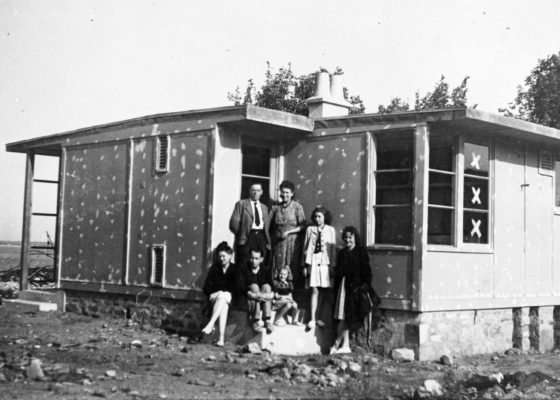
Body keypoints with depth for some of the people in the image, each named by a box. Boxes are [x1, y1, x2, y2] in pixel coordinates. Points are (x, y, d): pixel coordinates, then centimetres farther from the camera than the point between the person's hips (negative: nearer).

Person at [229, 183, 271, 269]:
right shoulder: (241, 204, 6)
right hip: (247, 238, -4)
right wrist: (241, 234, -4)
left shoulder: (264, 207, 21)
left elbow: (267, 224, 19)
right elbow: (234, 222, -1)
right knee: (243, 266, -7)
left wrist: (267, 240, 6)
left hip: (261, 237, 4)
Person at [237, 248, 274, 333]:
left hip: (264, 301, 2)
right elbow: (240, 286, -11)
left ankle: (267, 320, -33)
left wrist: (271, 293, -24)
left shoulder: (266, 270, 11)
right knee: (254, 286, -28)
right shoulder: (243, 270, 5)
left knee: (266, 286, -24)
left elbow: (271, 286, -1)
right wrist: (249, 293, -30)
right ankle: (255, 321, -34)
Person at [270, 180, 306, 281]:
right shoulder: (276, 207, 10)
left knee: (291, 268, -4)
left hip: (292, 241, -3)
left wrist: (289, 232, -13)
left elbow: (302, 226, -3)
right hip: (277, 242, 3)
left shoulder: (297, 207, 0)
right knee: (277, 266, 1)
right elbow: (269, 225, 9)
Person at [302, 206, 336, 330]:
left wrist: (332, 265, 2)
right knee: (314, 291, -7)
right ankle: (312, 319, -7)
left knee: (322, 291, 2)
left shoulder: (330, 230, 8)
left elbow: (333, 249, 7)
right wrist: (305, 265, 4)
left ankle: (318, 317, 12)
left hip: (325, 263, 1)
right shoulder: (310, 229, 7)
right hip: (313, 262, -1)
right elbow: (305, 248, 8)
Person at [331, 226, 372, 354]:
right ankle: (345, 345, 3)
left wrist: (365, 285, -13)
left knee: (344, 317, -6)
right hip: (342, 286, 5)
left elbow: (366, 271, -4)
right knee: (342, 317, 1)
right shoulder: (342, 253, 16)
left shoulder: (361, 252, 0)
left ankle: (338, 343, 1)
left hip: (354, 287, -5)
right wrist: (336, 288, 10)